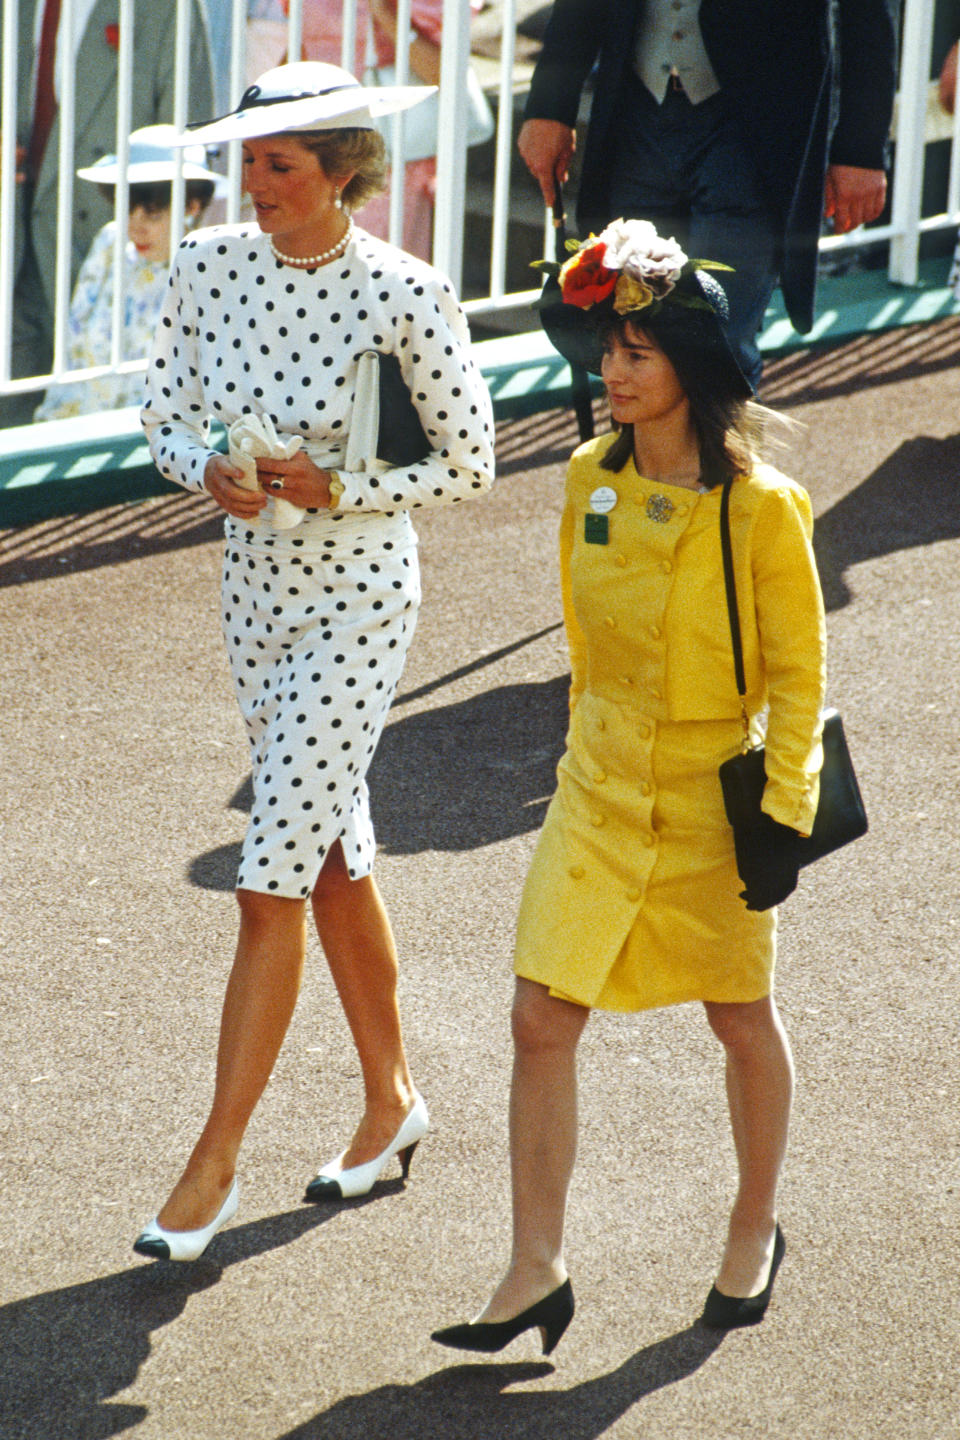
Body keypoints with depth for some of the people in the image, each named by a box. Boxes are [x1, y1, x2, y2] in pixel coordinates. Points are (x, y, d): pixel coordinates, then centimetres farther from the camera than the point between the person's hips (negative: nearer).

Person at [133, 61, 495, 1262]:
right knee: (332, 858, 18)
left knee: (270, 884, -7)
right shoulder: (208, 267, -4)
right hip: (255, 589, 6)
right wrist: (211, 473, -15)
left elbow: (470, 466, -9)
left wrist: (341, 489, -21)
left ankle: (214, 1162, 1)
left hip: (358, 601, -6)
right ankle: (391, 1100, 35)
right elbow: (166, 420, 6)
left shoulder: (405, 297, -18)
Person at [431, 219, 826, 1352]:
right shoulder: (591, 479, -1)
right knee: (541, 1016, -4)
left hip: (715, 798, -4)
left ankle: (755, 1230, 35)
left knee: (742, 1019, 13)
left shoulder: (761, 508, -15)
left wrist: (786, 818, -12)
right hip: (600, 790, 4)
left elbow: (798, 675, -10)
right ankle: (537, 1271, 2)